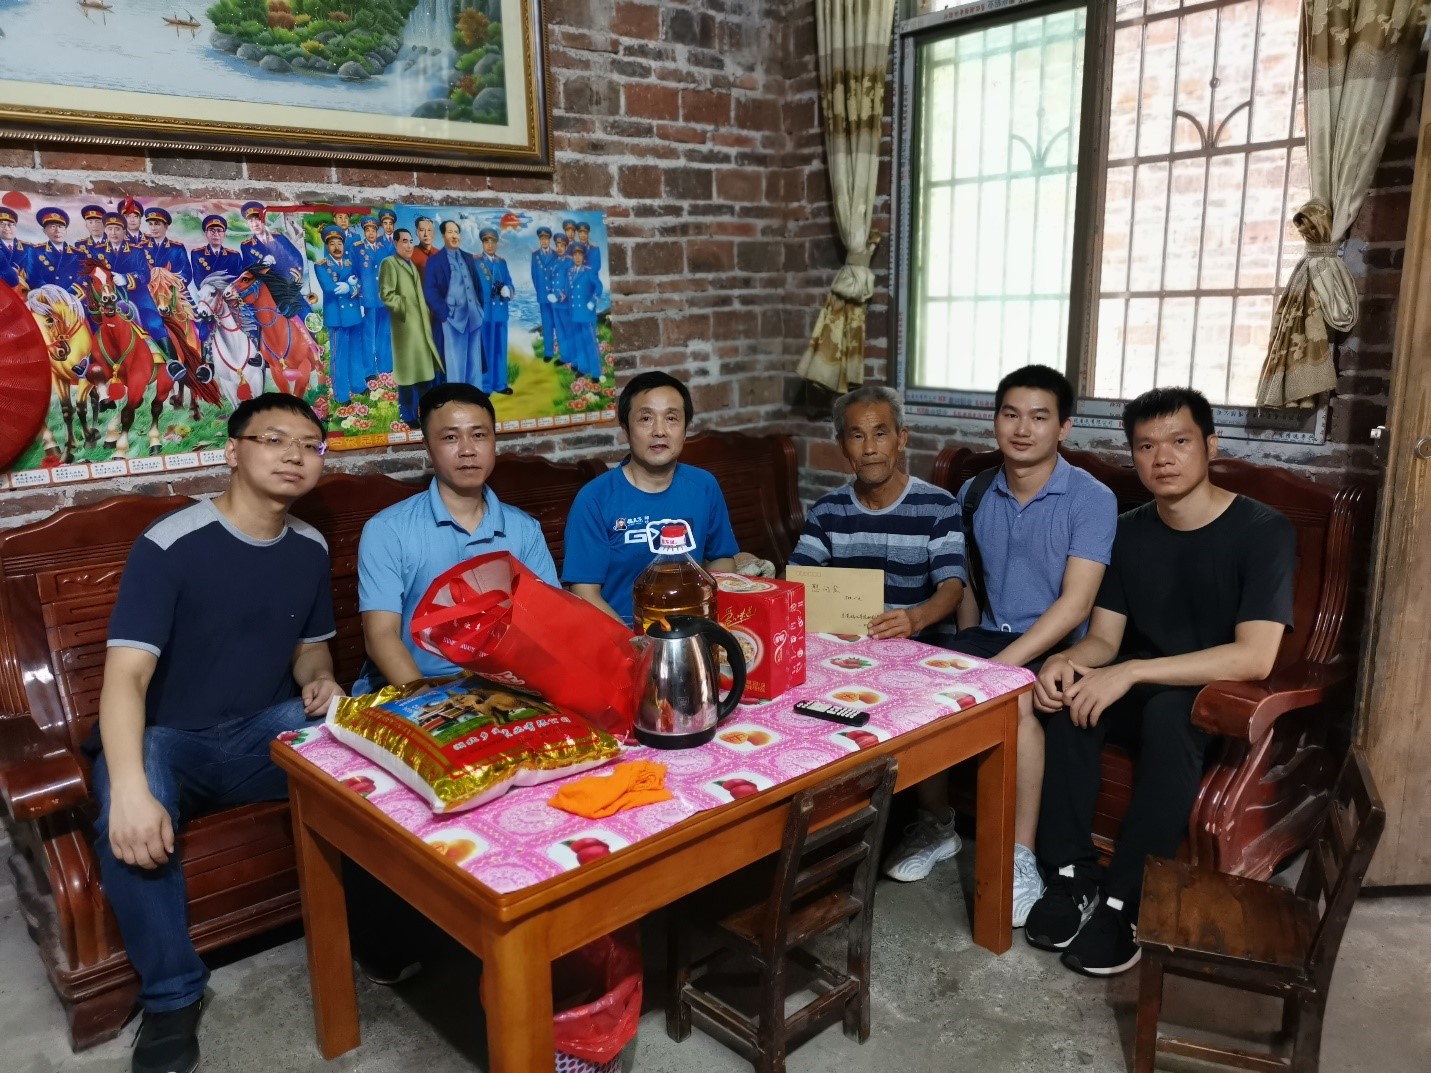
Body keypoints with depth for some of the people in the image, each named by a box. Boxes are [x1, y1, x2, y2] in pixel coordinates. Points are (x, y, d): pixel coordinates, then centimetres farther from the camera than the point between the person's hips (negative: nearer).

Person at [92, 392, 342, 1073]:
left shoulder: (310, 548, 3)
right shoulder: (169, 545, -16)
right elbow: (126, 675, -23)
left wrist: (320, 682, -9)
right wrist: (130, 787, -39)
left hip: (266, 731, 4)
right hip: (169, 739, -3)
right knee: (129, 822, -36)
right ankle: (172, 996, -13)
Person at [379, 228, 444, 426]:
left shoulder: (412, 265, 22)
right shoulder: (389, 263, -5)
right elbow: (386, 294, -15)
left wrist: (427, 312, 8)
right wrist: (405, 308, -10)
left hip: (421, 324, 8)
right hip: (405, 325, -8)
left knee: (425, 370, 12)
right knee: (408, 371, -2)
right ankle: (409, 416, 6)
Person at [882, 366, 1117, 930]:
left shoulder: (1091, 499, -9)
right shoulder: (974, 494, 8)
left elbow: (1075, 603, -18)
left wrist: (1002, 664, -26)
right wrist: (964, 653, 4)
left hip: (1057, 645, -4)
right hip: (988, 634, 5)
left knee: (1015, 701, -35)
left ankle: (1020, 858, -21)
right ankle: (936, 824, 0)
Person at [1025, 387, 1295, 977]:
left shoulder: (1263, 530, -14)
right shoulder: (1129, 532, 3)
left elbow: (1255, 657, -25)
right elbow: (1103, 638, 1)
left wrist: (1132, 672, -32)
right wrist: (1067, 659, -24)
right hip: (1142, 691, 5)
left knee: (1169, 709, -37)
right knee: (1068, 690, -24)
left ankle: (1125, 902, -27)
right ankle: (1072, 876, -18)